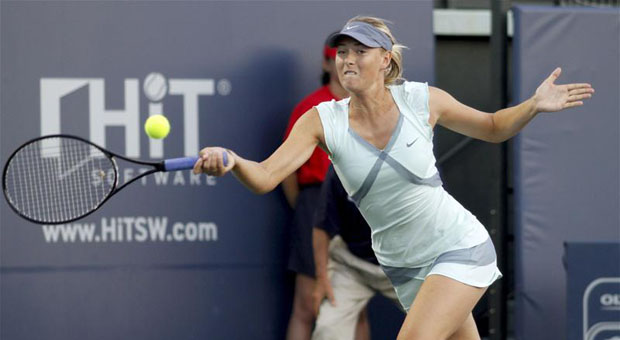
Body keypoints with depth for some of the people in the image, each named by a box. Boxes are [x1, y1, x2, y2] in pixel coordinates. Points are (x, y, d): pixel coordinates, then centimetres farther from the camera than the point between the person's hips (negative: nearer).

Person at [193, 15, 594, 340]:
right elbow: (265, 177, -22)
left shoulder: (421, 101, -12)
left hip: (459, 246, -3)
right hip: (403, 266, 4)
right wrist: (231, 161, -44)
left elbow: (493, 128, 6)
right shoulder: (323, 120, -10)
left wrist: (533, 105, -13)